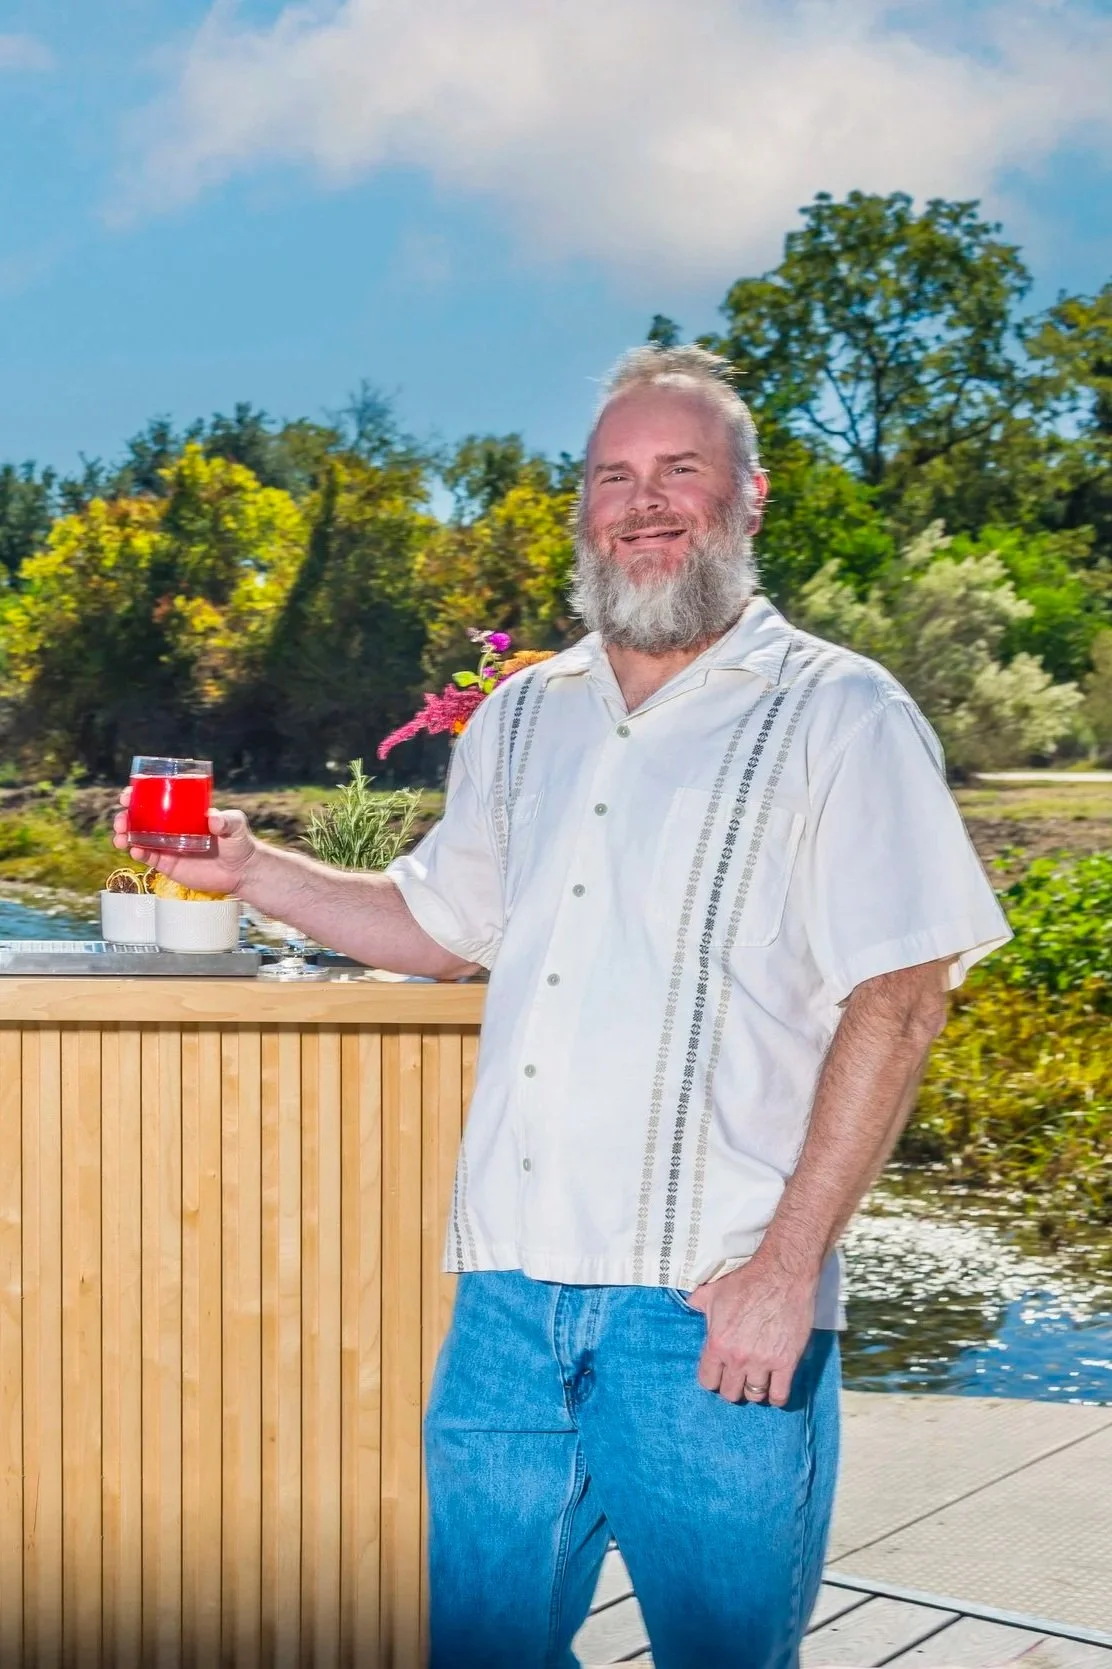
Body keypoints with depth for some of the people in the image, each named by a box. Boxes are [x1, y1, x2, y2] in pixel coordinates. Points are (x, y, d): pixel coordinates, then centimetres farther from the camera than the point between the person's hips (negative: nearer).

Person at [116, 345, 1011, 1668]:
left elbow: (898, 999, -9)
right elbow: (439, 927, 25)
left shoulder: (838, 717, -2)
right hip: (509, 1288, 5)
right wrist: (252, 869, 12)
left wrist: (787, 1267, -15)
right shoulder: (523, 719, 14)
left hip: (709, 1309, -5)